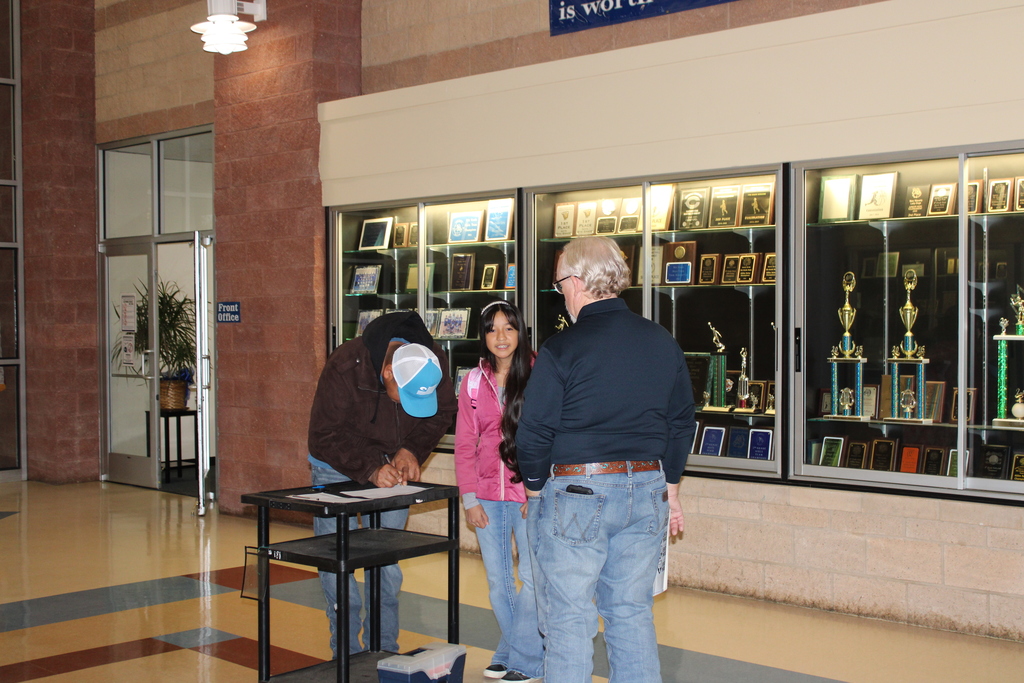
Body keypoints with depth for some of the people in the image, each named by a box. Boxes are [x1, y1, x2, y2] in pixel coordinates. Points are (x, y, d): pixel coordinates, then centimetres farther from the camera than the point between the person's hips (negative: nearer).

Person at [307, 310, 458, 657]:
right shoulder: (345, 367, -33)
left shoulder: (435, 364, -21)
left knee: (387, 561, 7)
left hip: (392, 464, 3)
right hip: (338, 466, -3)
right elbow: (326, 436, -24)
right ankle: (347, 655, 9)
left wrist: (412, 450, -19)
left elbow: (442, 415, -3)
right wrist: (370, 469, -34)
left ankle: (385, 651, 18)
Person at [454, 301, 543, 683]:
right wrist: (469, 499, 2)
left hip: (529, 496, -4)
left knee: (532, 579, -4)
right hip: (488, 498, 4)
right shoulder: (473, 382, 8)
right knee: (498, 583, 9)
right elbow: (464, 445, 9)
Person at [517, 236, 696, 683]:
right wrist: (670, 487, 21)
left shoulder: (561, 349, -12)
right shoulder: (663, 343, 5)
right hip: (646, 489, 5)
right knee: (632, 612, 15)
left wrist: (535, 488, 6)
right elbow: (682, 423, 12)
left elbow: (533, 432, -10)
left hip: (574, 494, -5)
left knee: (569, 620, 4)